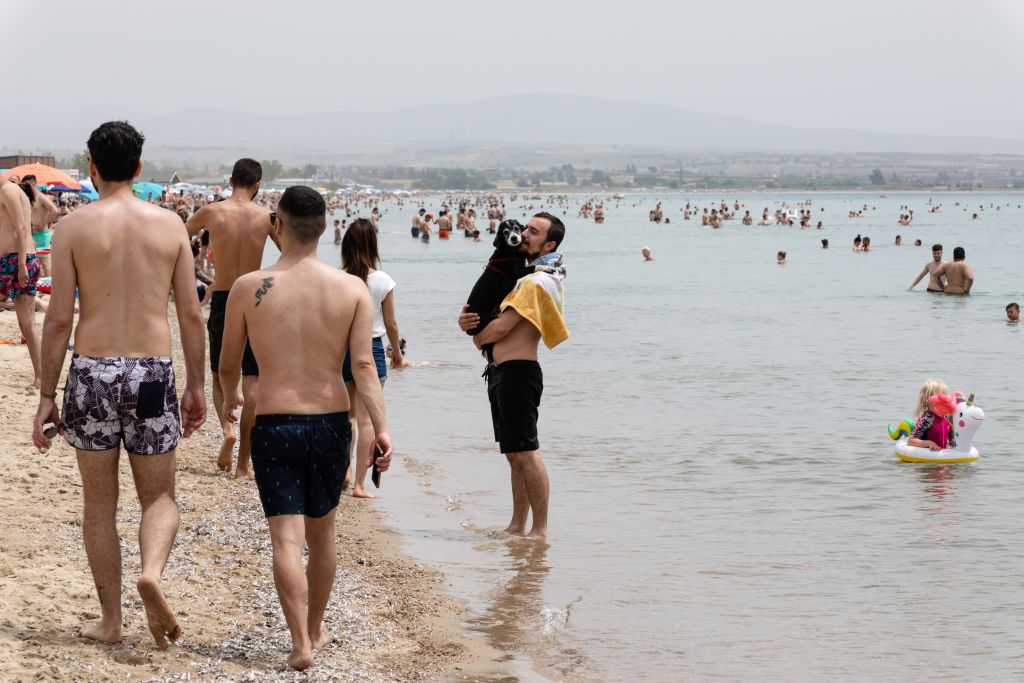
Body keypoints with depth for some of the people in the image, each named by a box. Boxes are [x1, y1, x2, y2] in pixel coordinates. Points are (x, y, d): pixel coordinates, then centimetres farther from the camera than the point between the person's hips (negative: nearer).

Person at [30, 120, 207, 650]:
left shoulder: (73, 227, -2)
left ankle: (110, 621, 15)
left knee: (99, 502, 12)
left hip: (92, 370, -1)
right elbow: (191, 315, 4)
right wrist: (196, 385, 13)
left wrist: (46, 396, 2)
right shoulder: (170, 225, 3)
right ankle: (151, 572, -17)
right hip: (152, 373, 1)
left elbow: (59, 319, -4)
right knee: (159, 498, 12)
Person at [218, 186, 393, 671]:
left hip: (273, 426, -2)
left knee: (286, 539, -3)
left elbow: (228, 365, 6)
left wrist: (230, 398, 26)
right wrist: (381, 428, -11)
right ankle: (315, 630, 33)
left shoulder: (248, 288, -5)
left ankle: (300, 644, -13)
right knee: (321, 532, 19)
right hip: (331, 424, 2)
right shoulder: (352, 289, -2)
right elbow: (363, 364, -11)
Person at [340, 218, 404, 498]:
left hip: (341, 349, 2)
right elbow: (390, 324, -2)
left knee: (347, 415, 21)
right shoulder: (382, 281, -10)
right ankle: (359, 483, 3)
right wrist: (397, 351, 15)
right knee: (366, 419, 3)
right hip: (372, 349, -2)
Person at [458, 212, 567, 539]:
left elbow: (501, 328, -18)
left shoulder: (538, 281, -14)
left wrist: (477, 337, 3)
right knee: (515, 455, 13)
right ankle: (517, 526, 19)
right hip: (501, 372, 11)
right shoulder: (522, 275, 19)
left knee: (526, 453, -9)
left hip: (517, 373, -11)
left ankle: (540, 530, -6)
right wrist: (467, 318, -5)